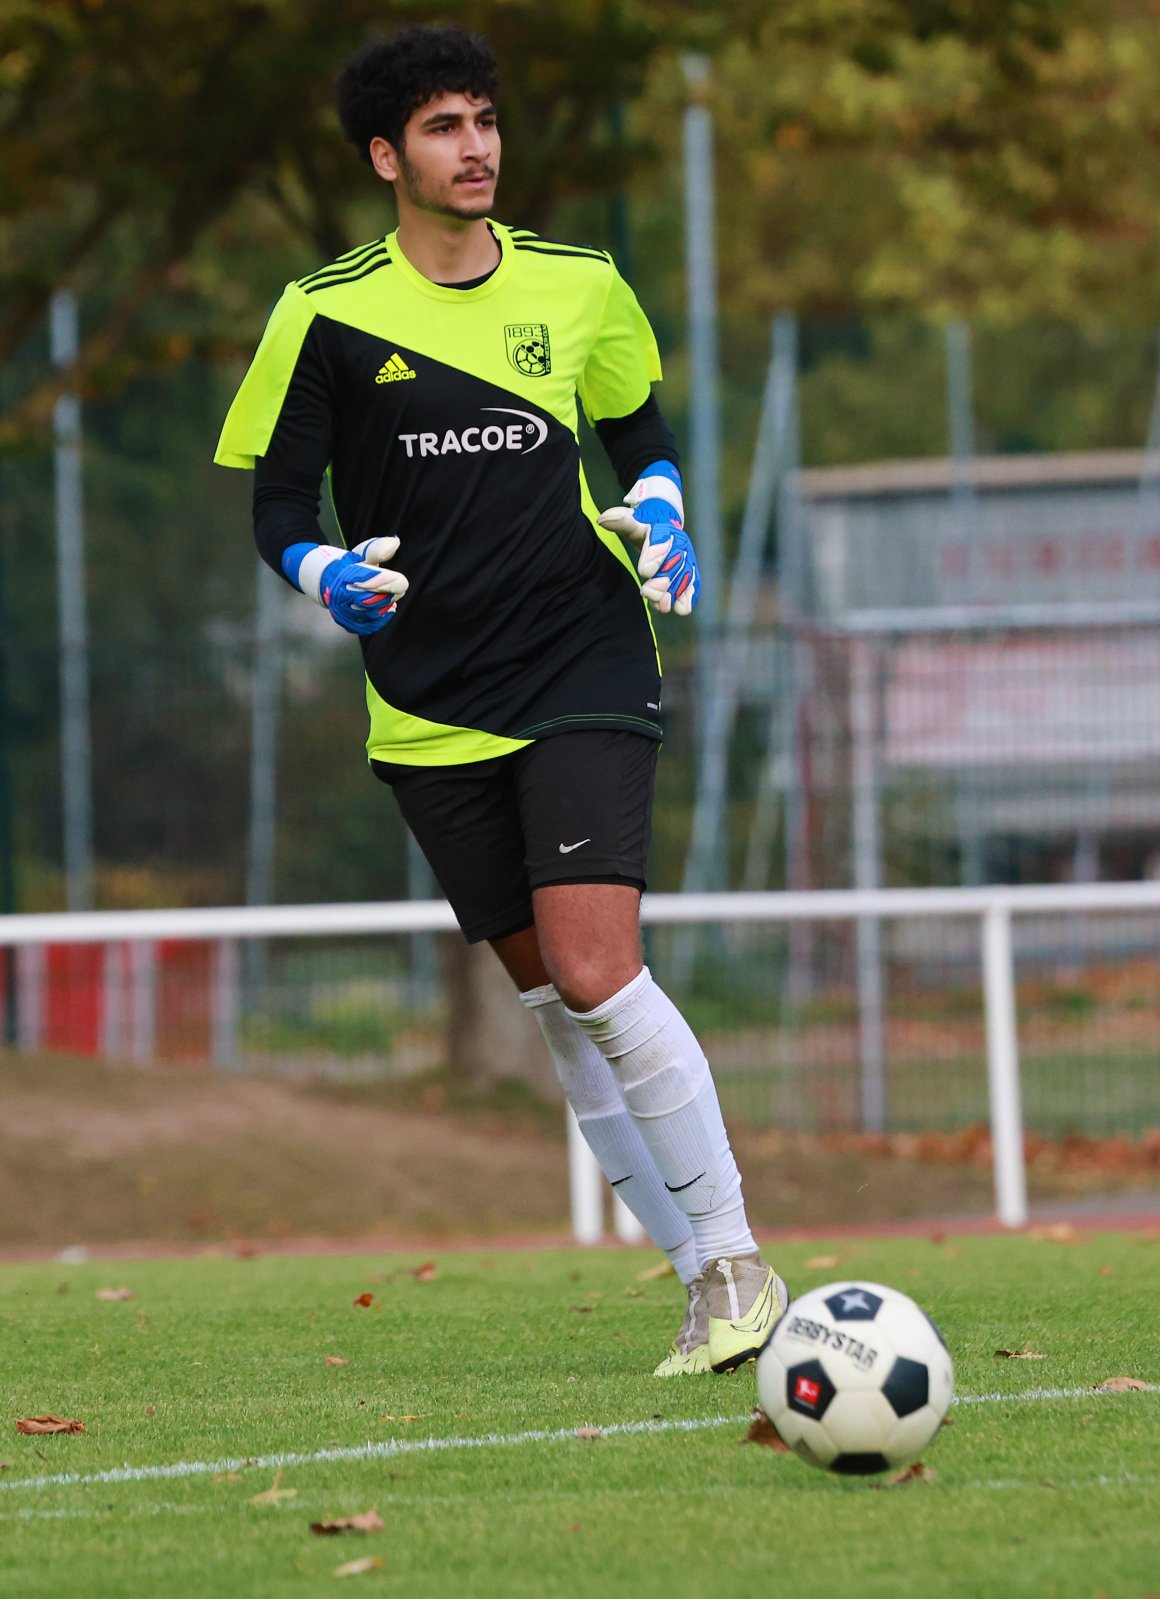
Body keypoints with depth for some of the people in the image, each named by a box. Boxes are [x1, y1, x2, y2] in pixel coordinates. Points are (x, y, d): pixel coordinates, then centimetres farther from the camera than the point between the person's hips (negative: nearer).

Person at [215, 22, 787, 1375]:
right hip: (431, 707, 2)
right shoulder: (328, 314, -2)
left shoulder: (578, 286, 3)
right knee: (551, 998, 5)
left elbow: (638, 430, 19)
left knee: (595, 971, -17)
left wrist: (659, 513, -2)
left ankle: (736, 1259, -9)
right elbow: (277, 500, 2)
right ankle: (700, 1281, 15)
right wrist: (330, 576, -18)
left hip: (587, 675, -1)